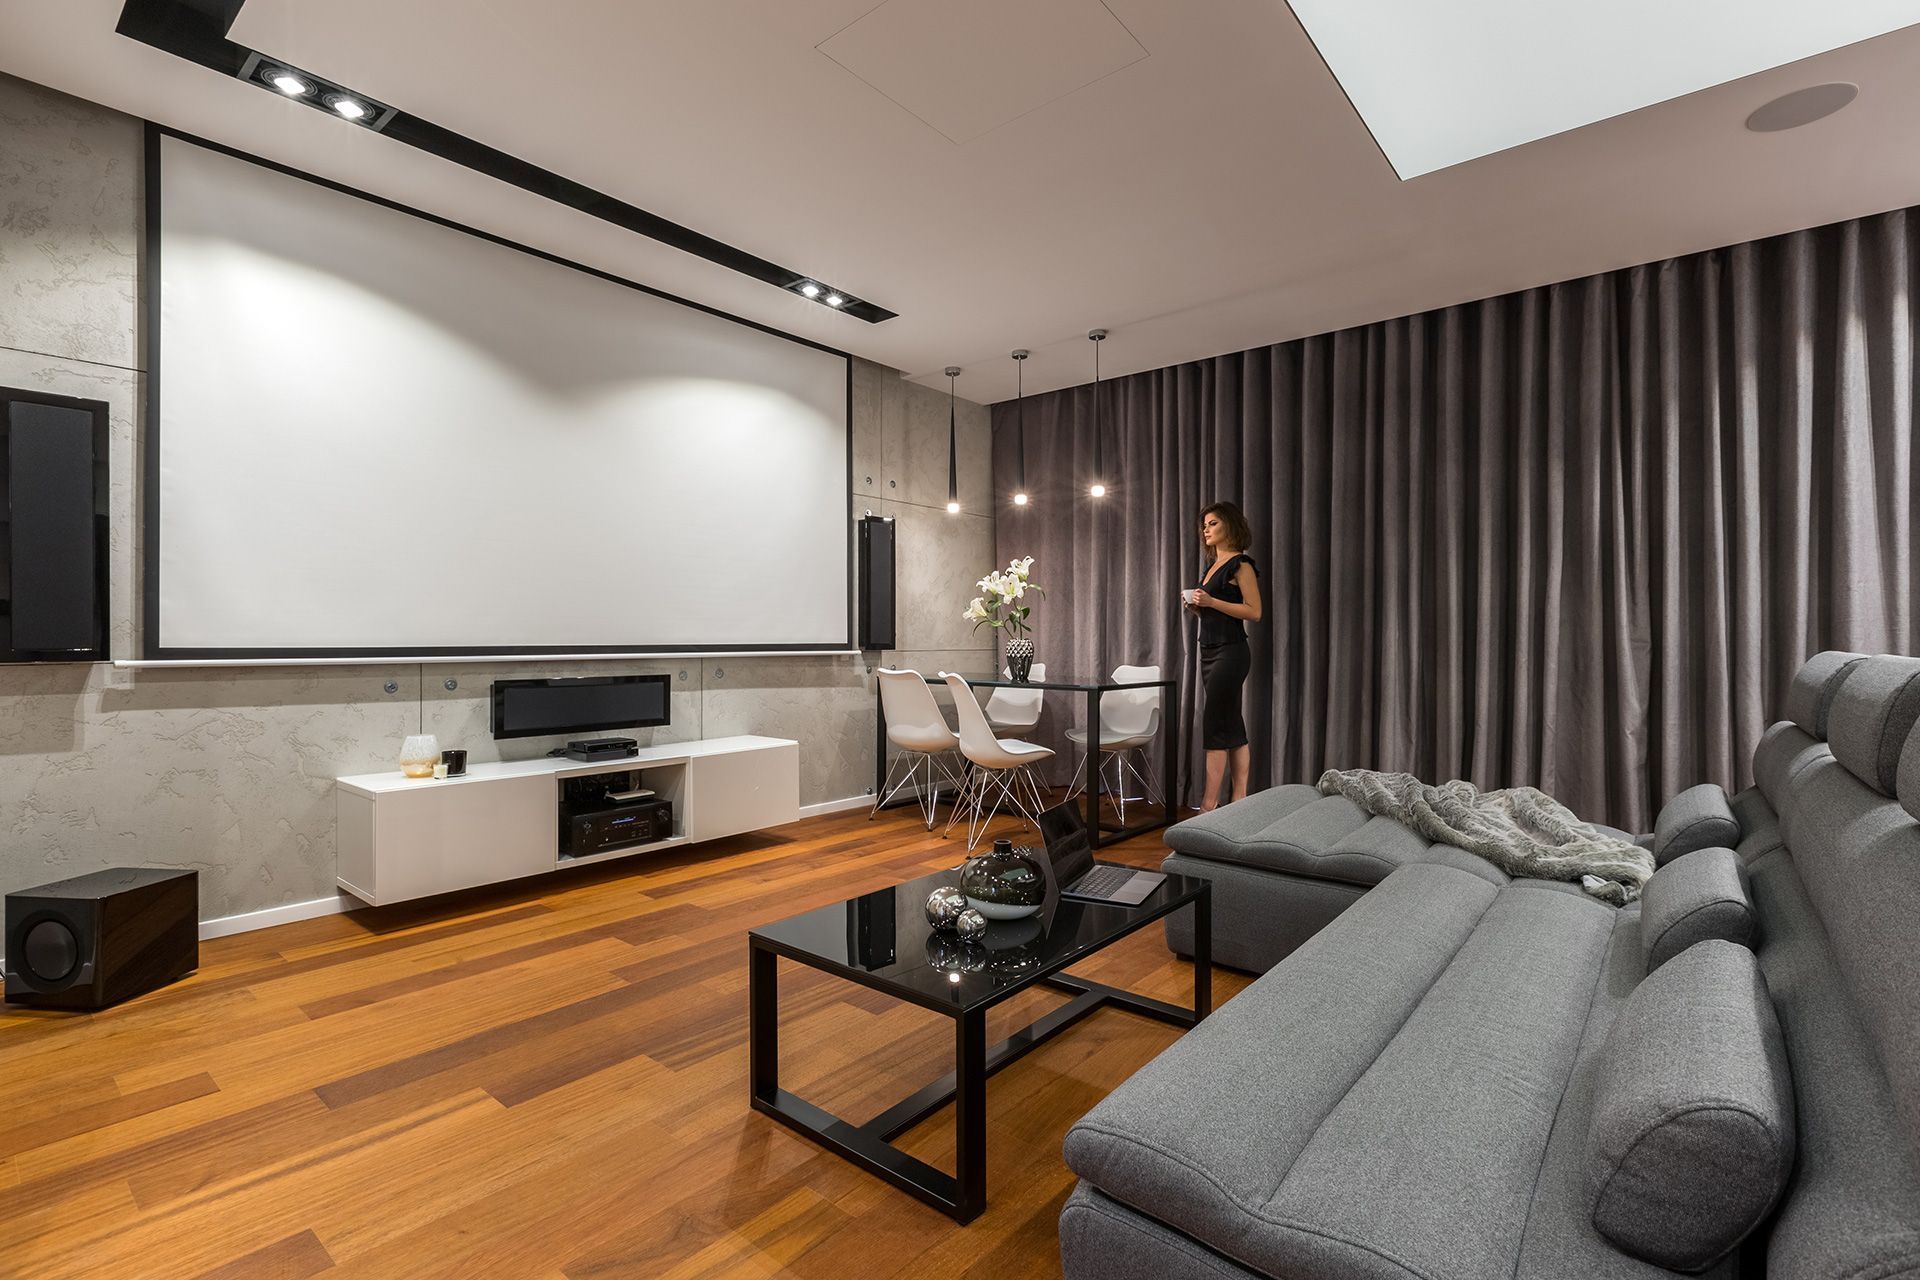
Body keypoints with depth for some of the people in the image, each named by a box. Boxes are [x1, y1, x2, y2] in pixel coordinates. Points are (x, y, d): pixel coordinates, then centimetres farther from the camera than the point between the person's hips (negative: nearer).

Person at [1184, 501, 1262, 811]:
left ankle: (1209, 805, -6)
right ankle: (1239, 799, 16)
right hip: (1209, 650, 9)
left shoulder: (1240, 564, -8)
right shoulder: (1210, 565, 17)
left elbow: (1254, 612, -15)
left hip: (1230, 652, -9)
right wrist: (1195, 605, 5)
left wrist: (1211, 601, -19)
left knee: (1215, 726, -10)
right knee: (1232, 727, 10)